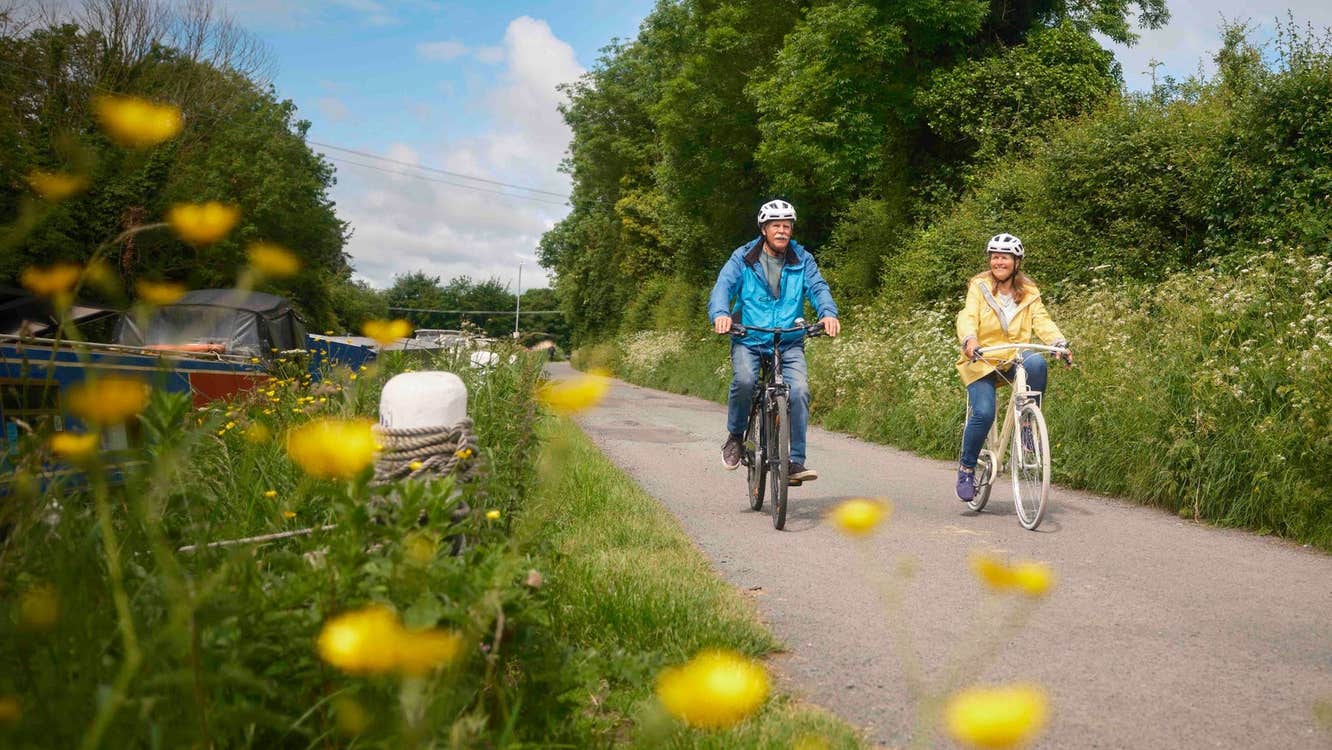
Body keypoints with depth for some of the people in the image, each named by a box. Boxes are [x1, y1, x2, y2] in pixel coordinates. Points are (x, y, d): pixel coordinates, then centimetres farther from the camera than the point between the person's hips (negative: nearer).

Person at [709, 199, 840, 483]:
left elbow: (818, 287, -6)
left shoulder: (802, 260, 6)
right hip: (748, 339, -1)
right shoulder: (743, 258, 1)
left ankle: (797, 462, -9)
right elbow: (723, 286, -11)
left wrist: (828, 313, -28)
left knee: (799, 390, -20)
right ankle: (735, 435, -1)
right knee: (745, 380, -29)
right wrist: (721, 314, -32)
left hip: (789, 341, 2)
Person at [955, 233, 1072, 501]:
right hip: (982, 359, -2)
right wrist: (969, 340, -38)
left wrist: (1060, 343, -25)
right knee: (984, 413, -22)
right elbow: (968, 317, -16)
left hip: (1014, 358, 2)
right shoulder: (979, 286, -2)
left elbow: (1042, 320, -5)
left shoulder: (1028, 292, 6)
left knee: (1037, 363, -33)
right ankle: (966, 468, 0)